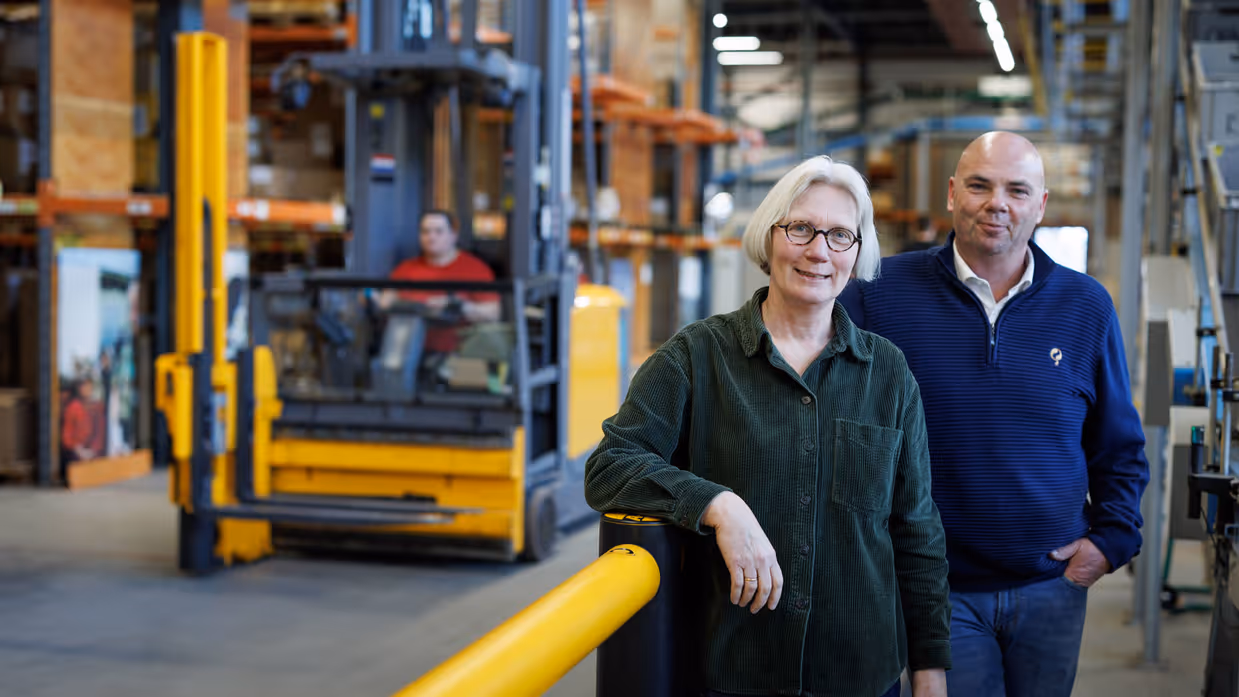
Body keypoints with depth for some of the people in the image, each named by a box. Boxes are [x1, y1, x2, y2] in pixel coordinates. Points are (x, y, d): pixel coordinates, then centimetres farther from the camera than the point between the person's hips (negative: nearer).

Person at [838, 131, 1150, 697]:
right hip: (938, 588, -3)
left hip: (1052, 586, 3)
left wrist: (1112, 539, 2)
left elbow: (1120, 446, 13)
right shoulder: (881, 294, -6)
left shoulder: (1085, 307, 3)